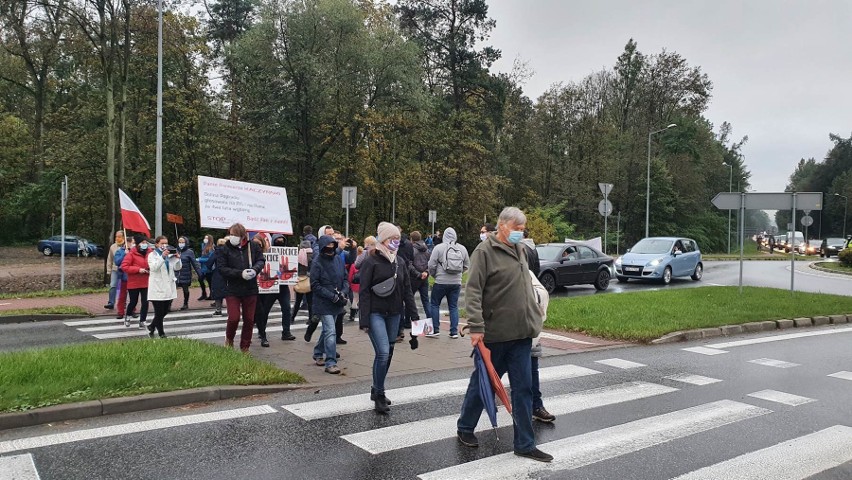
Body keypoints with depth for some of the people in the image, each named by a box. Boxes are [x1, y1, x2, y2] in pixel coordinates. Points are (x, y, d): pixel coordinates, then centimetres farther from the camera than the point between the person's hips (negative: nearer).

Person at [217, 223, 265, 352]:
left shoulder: (252, 246, -2)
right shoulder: (225, 249, -6)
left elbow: (261, 260, 3)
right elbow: (222, 268, -10)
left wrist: (255, 269, -18)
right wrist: (240, 273, -20)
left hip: (250, 289, 2)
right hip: (232, 289, -2)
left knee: (249, 320, 9)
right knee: (234, 318, -6)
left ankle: (245, 347, 24)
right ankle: (229, 339, 25)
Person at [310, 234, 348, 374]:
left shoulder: (339, 259, 5)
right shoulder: (317, 263, -11)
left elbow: (345, 279, 10)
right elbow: (315, 285, -12)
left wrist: (343, 293, -8)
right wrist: (333, 296, -17)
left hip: (337, 304, 6)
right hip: (324, 303, -6)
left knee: (327, 330, 20)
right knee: (330, 332, -11)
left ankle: (318, 354, 39)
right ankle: (330, 363, -6)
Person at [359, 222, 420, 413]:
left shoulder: (400, 262, 10)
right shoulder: (371, 261, -7)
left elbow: (407, 290, 12)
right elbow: (364, 292, -9)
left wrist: (414, 315, 8)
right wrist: (364, 320, -14)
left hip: (394, 314, 6)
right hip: (376, 313, -6)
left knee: (388, 353, 10)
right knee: (383, 353, -14)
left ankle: (377, 390, 25)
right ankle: (379, 394, 0)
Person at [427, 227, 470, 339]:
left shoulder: (438, 247, -9)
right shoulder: (462, 249, 2)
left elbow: (431, 265, -8)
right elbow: (466, 265, 8)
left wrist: (434, 275, 11)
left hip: (440, 282, -3)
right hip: (456, 283, 3)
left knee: (435, 305, 9)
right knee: (453, 306, 11)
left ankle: (435, 330, 8)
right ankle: (454, 332, 11)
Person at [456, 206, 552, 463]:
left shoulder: (520, 251, 13)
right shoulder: (485, 251, -10)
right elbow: (473, 291, -17)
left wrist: (535, 319, 19)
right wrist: (476, 327, -23)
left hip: (521, 335, 6)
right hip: (494, 334, -6)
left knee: (523, 388, 6)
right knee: (482, 382, 10)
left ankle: (525, 444, 16)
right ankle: (465, 428, 31)